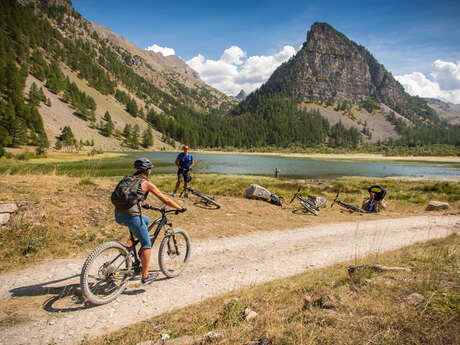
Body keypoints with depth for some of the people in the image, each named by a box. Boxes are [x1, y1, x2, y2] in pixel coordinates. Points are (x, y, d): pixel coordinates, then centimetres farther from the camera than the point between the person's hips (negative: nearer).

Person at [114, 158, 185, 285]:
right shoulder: (147, 183, 1)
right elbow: (165, 200, 3)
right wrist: (180, 208, 14)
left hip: (118, 216, 7)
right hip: (132, 216, -7)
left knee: (146, 220, 32)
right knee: (147, 244, 9)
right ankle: (145, 276, 13)